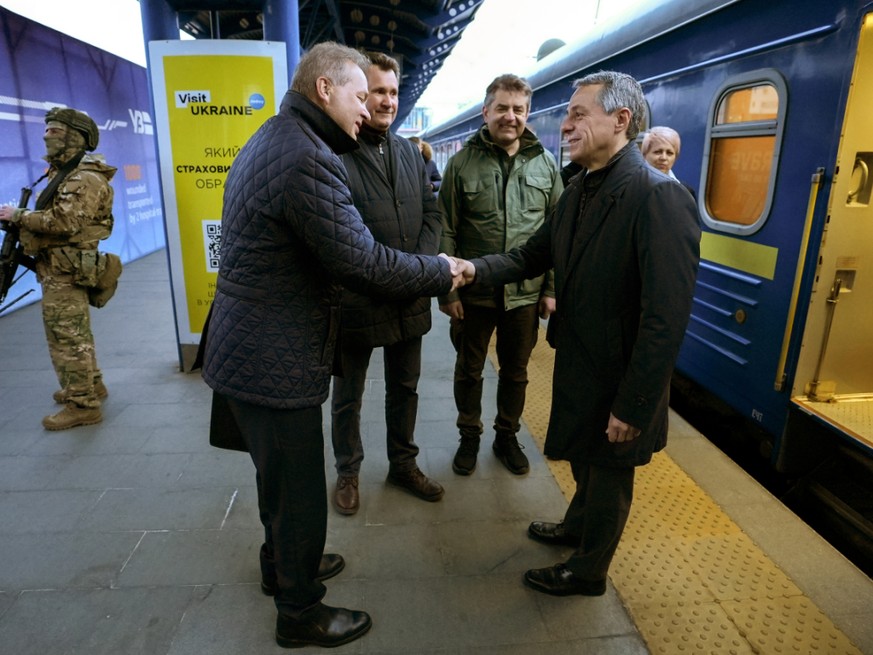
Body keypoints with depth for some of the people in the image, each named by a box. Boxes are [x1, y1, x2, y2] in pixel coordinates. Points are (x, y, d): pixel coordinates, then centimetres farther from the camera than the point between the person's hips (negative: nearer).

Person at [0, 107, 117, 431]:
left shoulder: (85, 179, -16)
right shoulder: (64, 173, 18)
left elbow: (64, 222, -25)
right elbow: (53, 217, 19)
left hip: (65, 271, -10)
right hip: (59, 268, 10)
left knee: (66, 338, -7)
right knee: (74, 333, 18)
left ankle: (82, 405, -1)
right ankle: (91, 385, 31)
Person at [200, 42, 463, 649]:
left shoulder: (272, 140, 12)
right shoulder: (306, 157, -23)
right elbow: (363, 261, -25)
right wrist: (443, 272, -9)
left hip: (250, 349, 11)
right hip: (273, 364, -11)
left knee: (281, 478, 27)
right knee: (300, 495, 8)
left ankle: (282, 564, 50)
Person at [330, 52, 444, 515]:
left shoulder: (408, 152, 11)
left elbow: (431, 212, 9)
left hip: (410, 299, 6)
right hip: (356, 299, -6)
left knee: (404, 388, 19)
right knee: (348, 395, 14)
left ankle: (403, 464, 40)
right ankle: (347, 473, 35)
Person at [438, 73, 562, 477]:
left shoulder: (545, 164, 3)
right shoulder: (462, 162, -3)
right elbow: (446, 233, -5)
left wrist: (551, 289, 1)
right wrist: (447, 290, -8)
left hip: (525, 293, 2)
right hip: (473, 292, -1)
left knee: (515, 372, 15)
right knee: (469, 370, 13)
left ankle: (506, 437, 36)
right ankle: (469, 436, 34)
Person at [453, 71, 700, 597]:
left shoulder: (659, 197, -25)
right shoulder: (580, 190, 3)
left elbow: (666, 319, -27)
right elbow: (534, 256, 4)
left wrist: (634, 405, -23)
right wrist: (476, 270, -13)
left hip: (619, 377, -7)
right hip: (579, 365, 8)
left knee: (609, 476, 16)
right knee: (584, 460, 28)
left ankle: (588, 571, 40)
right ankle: (578, 525, 55)